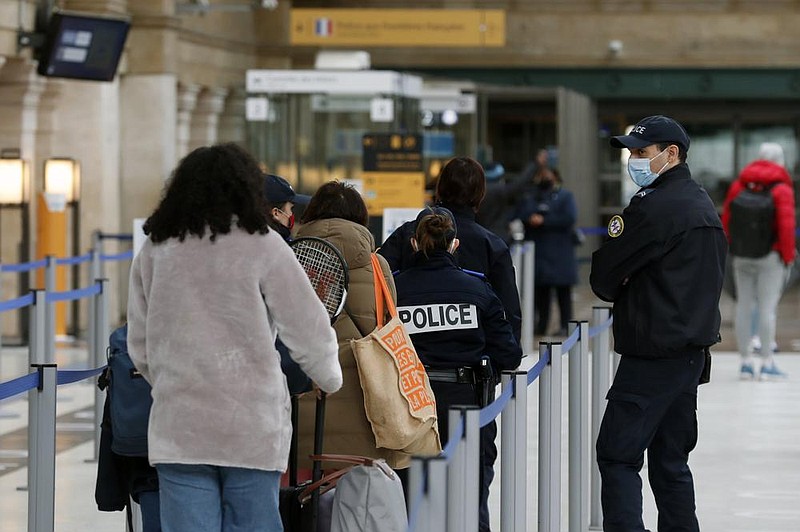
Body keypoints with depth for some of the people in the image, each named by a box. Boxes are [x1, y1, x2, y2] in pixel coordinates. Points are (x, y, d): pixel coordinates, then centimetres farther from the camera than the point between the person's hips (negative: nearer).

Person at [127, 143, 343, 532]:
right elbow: (308, 329, -2)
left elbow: (139, 344, 11)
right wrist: (331, 379, 15)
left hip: (177, 429, 3)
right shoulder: (262, 247, -5)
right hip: (252, 427, -2)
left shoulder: (154, 251, 6)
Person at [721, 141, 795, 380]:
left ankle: (746, 362, 10)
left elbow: (726, 220, 7)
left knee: (744, 307, 7)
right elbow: (786, 225, -16)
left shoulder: (739, 185, 7)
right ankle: (767, 364, -7)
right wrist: (788, 256, -6)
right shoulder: (782, 189, -8)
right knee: (767, 307, -5)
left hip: (742, 257, 5)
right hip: (771, 257, -5)